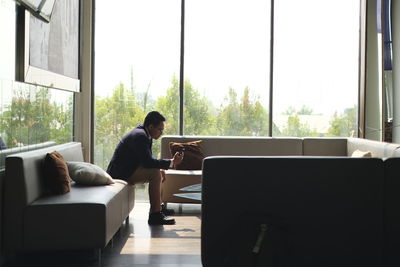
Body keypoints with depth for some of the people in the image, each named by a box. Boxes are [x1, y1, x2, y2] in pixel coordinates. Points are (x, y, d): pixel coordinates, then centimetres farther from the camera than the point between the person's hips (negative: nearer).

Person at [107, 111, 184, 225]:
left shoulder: (143, 133, 10)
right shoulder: (139, 136, -22)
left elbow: (148, 160, 15)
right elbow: (148, 162, -28)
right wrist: (172, 162, -21)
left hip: (126, 170, 11)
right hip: (119, 173, -11)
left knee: (160, 173, 15)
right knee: (155, 173, -25)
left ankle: (157, 207, 22)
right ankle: (155, 215, -22)